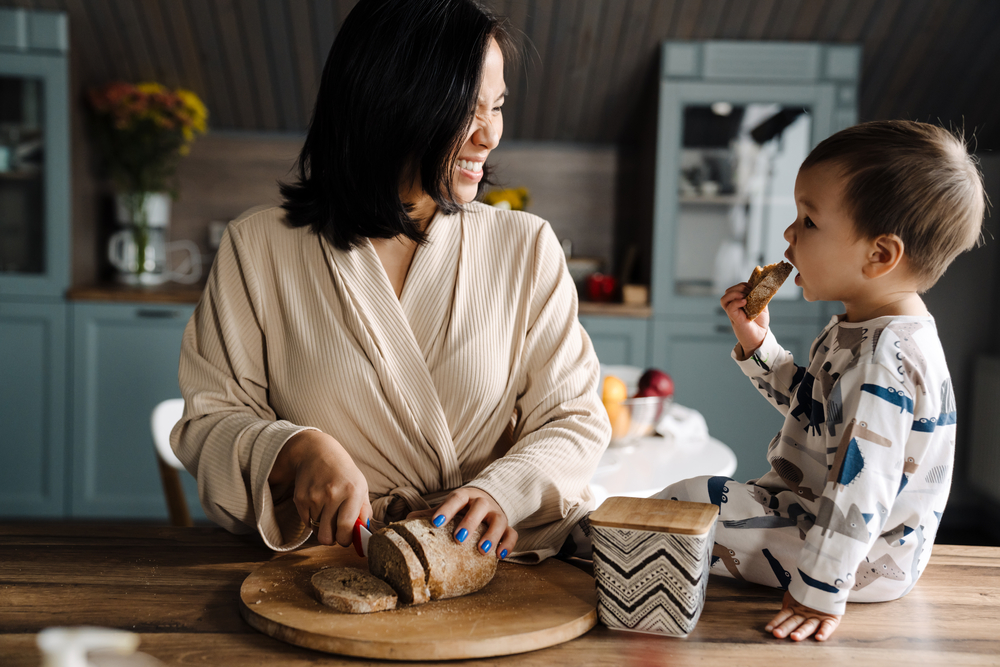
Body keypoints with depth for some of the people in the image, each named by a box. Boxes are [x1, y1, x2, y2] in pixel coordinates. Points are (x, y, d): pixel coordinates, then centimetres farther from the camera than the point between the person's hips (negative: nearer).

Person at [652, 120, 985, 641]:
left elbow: (859, 489, -31)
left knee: (688, 502, -11)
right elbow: (810, 406, 19)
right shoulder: (858, 330, 4)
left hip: (862, 558, -10)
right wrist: (757, 344, 7)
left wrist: (820, 594, -28)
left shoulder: (881, 359, -30)